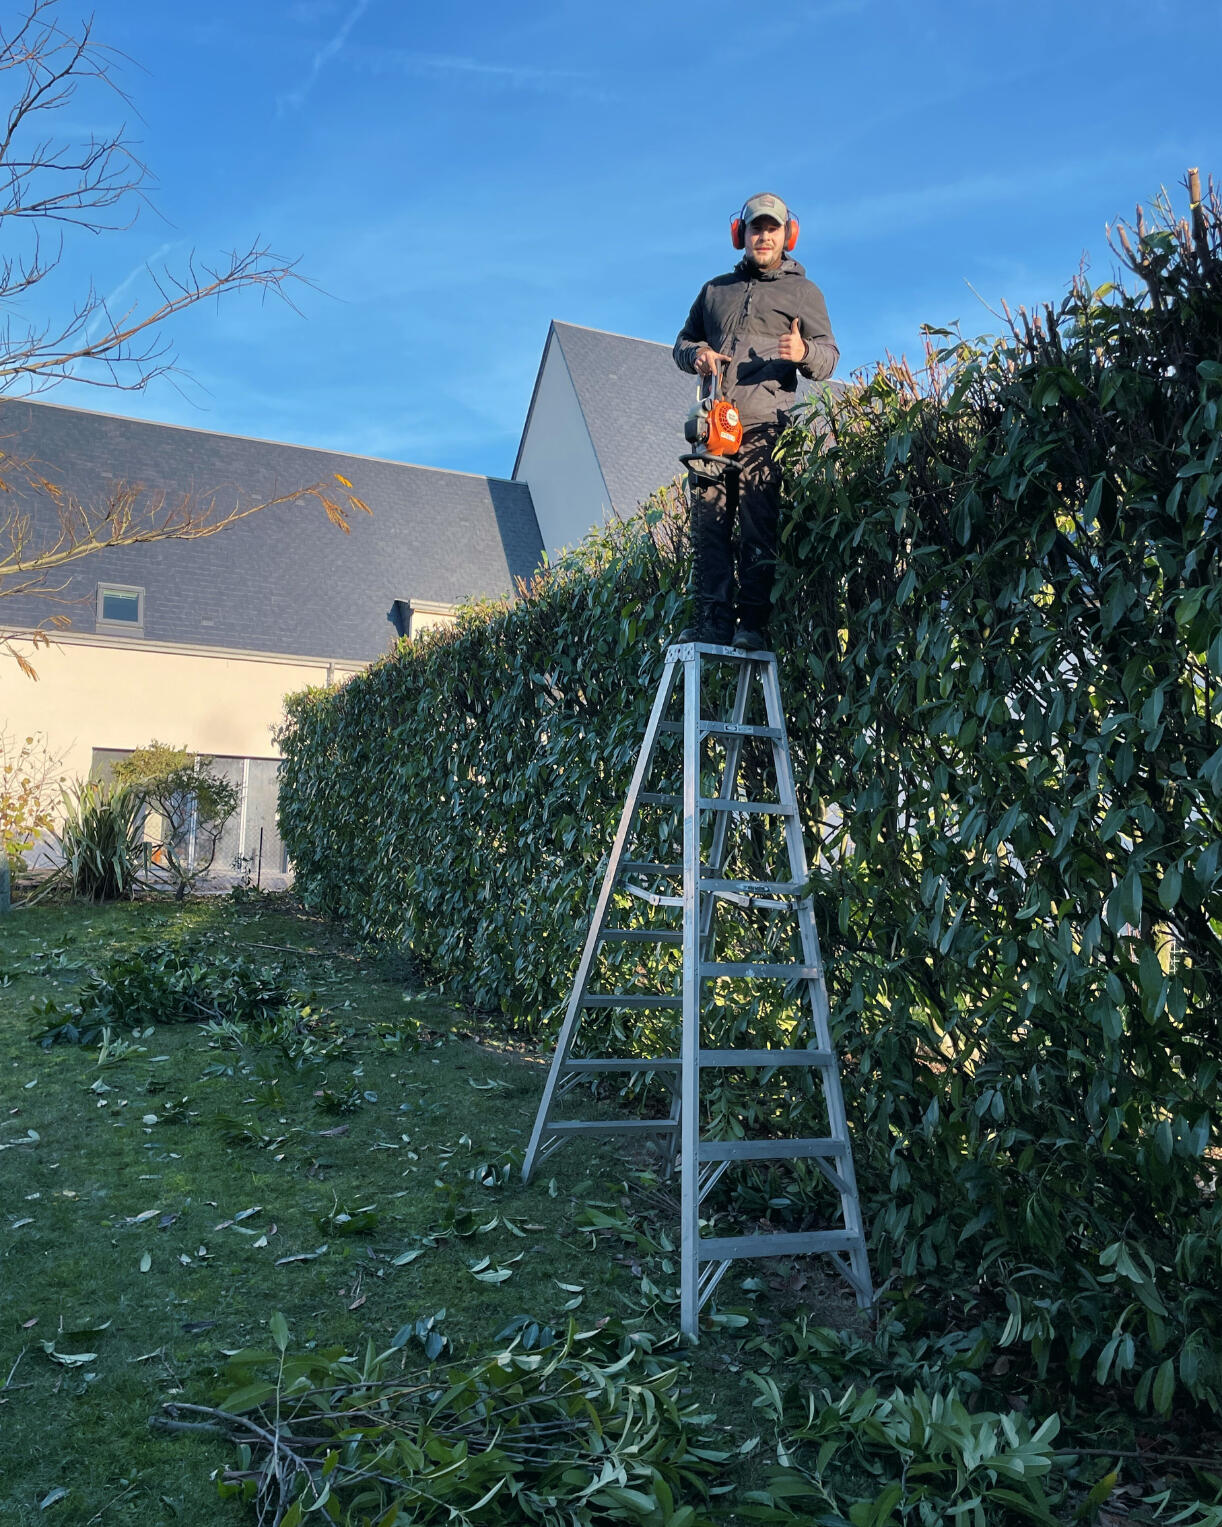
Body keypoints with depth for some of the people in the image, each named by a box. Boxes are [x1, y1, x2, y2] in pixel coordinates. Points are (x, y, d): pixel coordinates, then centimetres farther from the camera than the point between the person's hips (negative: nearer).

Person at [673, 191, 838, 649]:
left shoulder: (803, 292, 15)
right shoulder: (715, 289, 25)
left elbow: (829, 356, 8)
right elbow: (683, 340, 27)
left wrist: (804, 353, -17)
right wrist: (696, 354, 2)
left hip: (763, 428, -3)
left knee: (758, 530, -11)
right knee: (708, 528, -5)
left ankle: (753, 624, -10)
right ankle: (713, 621, -4)